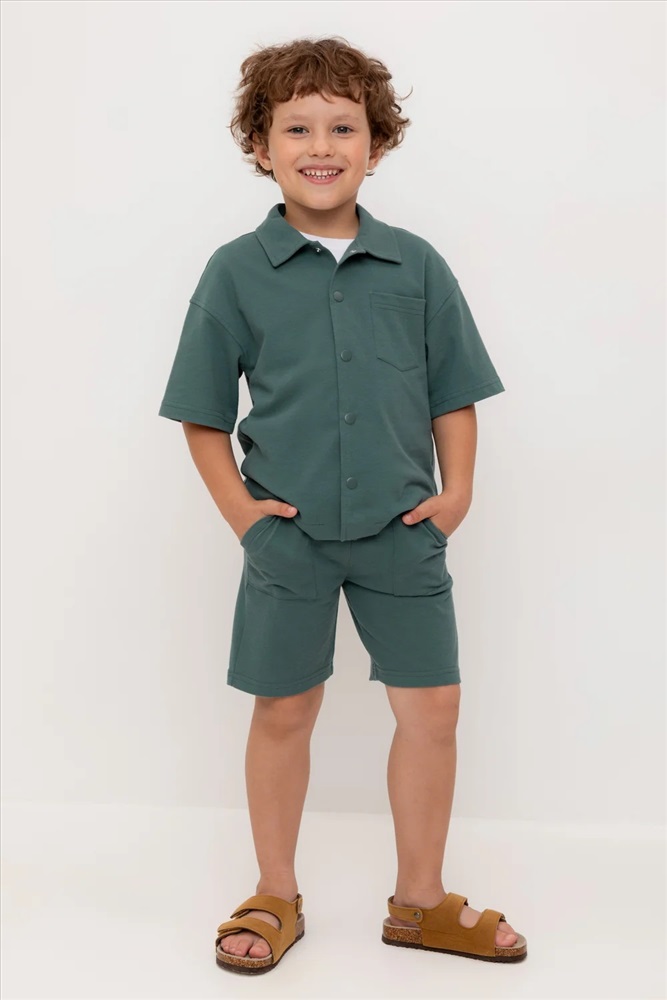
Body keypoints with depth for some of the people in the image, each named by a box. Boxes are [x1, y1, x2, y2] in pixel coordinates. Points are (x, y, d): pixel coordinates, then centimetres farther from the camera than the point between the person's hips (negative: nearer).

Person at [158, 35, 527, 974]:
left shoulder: (416, 265, 1)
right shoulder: (236, 271, -3)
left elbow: (454, 394, 7)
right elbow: (203, 413, 2)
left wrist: (457, 491, -3)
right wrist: (238, 506, -7)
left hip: (402, 530, 2)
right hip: (287, 536, -1)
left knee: (433, 706, 7)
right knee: (284, 712, 10)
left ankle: (420, 899, 27)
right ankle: (276, 898, 30)